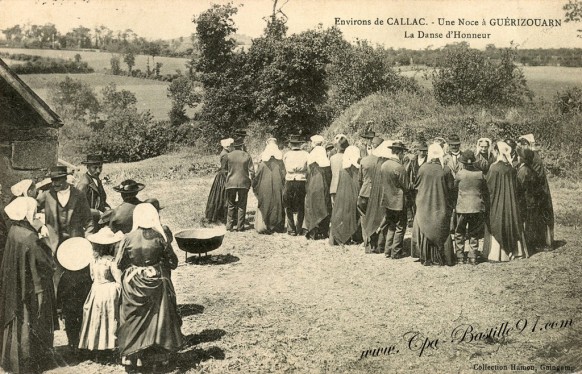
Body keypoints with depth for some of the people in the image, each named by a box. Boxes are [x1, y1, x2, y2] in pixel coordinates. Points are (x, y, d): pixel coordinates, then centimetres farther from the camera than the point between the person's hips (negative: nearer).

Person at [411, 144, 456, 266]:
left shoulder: (423, 168, -12)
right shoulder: (446, 170, -11)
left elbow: (416, 185, -3)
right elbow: (451, 187, -4)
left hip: (425, 206, 0)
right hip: (441, 207, 0)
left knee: (425, 231, 12)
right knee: (441, 232, 13)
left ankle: (426, 258, 12)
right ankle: (443, 258, 16)